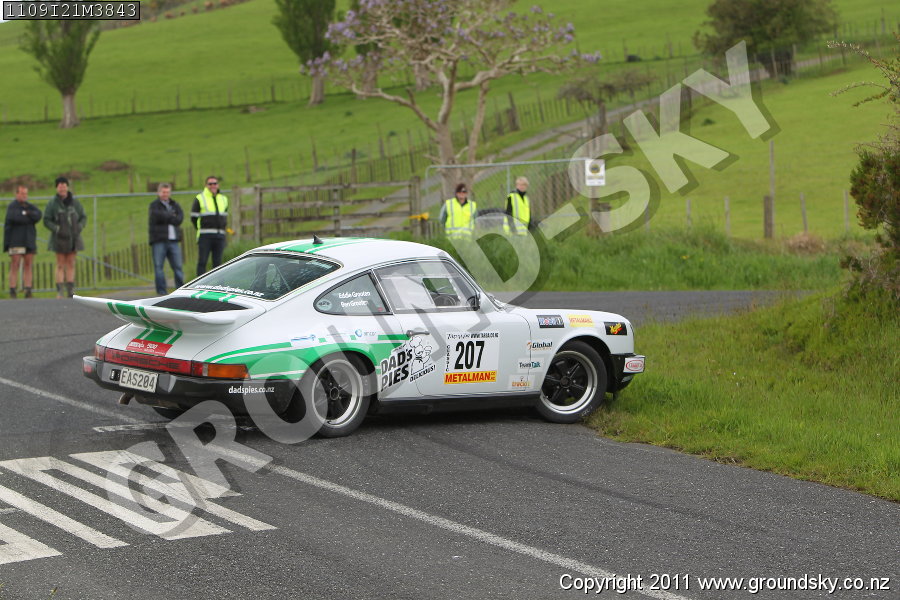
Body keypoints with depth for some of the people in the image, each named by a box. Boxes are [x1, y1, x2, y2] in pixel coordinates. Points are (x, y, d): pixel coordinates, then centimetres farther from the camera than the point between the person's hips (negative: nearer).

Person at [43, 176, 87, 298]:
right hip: (60, 238, -3)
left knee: (71, 264, 5)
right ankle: (59, 292, -4)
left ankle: (71, 290, 7)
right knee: (60, 265, -3)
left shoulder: (75, 203, 3)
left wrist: (79, 228, -12)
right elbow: (46, 221, -6)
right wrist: (58, 230, -18)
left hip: (73, 238, 3)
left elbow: (83, 218, 7)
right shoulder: (52, 204, -5)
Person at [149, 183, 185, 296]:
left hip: (173, 240, 4)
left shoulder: (174, 205, 17)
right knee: (159, 267, -5)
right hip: (159, 240, -4)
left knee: (178, 266, 1)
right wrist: (172, 216, -2)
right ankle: (162, 292, -3)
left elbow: (180, 218, 1)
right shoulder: (154, 205, 5)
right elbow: (158, 215, -14)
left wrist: (166, 218, -8)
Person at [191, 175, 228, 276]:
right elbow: (193, 218, 4)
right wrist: (201, 230, 4)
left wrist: (223, 228, 14)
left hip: (220, 236, 4)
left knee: (217, 262, 4)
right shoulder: (200, 199, 1)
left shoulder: (224, 199, 17)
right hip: (205, 236, -4)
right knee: (202, 262, -8)